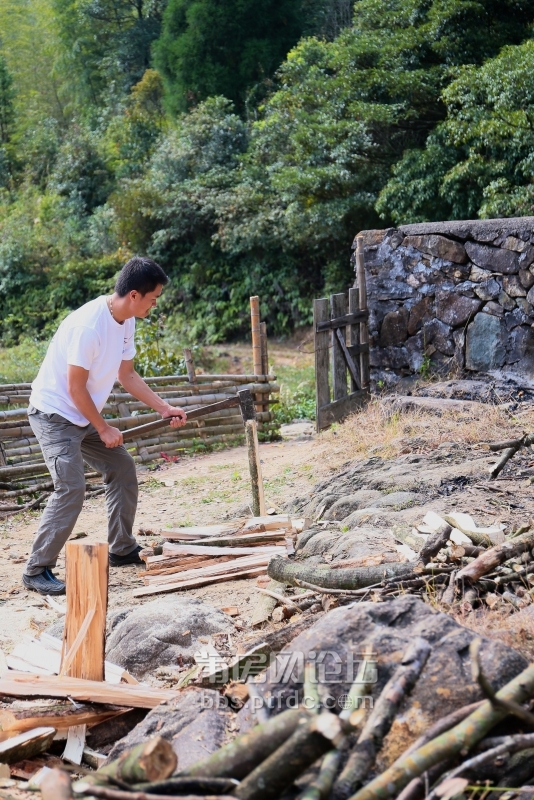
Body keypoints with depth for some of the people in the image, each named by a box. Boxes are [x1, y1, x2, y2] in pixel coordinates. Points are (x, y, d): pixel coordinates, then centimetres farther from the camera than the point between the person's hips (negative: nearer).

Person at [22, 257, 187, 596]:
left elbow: (127, 374, 11)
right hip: (55, 414, -9)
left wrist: (164, 408, 6)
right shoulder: (89, 324, -28)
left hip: (85, 415, 9)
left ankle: (123, 550, 25)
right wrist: (104, 429, -13)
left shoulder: (126, 321, 0)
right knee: (71, 489, -19)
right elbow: (76, 388, -23)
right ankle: (37, 570, -10)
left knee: (123, 468, 12)